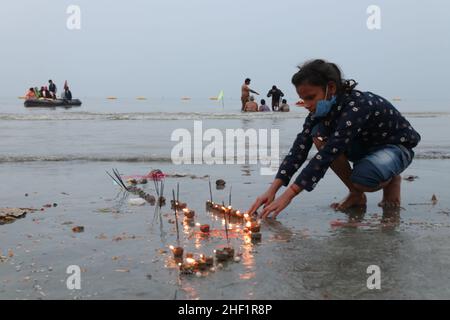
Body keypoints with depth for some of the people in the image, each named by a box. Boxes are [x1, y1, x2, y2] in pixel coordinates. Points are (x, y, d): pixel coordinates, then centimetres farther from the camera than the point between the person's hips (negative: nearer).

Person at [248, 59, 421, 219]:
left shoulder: (357, 106, -36)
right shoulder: (321, 109, -13)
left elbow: (327, 154, -42)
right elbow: (300, 148, -17)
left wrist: (288, 195, -45)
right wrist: (272, 190, -28)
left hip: (397, 146, -7)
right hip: (365, 145, 7)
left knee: (362, 180, -38)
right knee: (319, 133, -20)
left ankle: (391, 179, 0)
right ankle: (356, 194, -5)